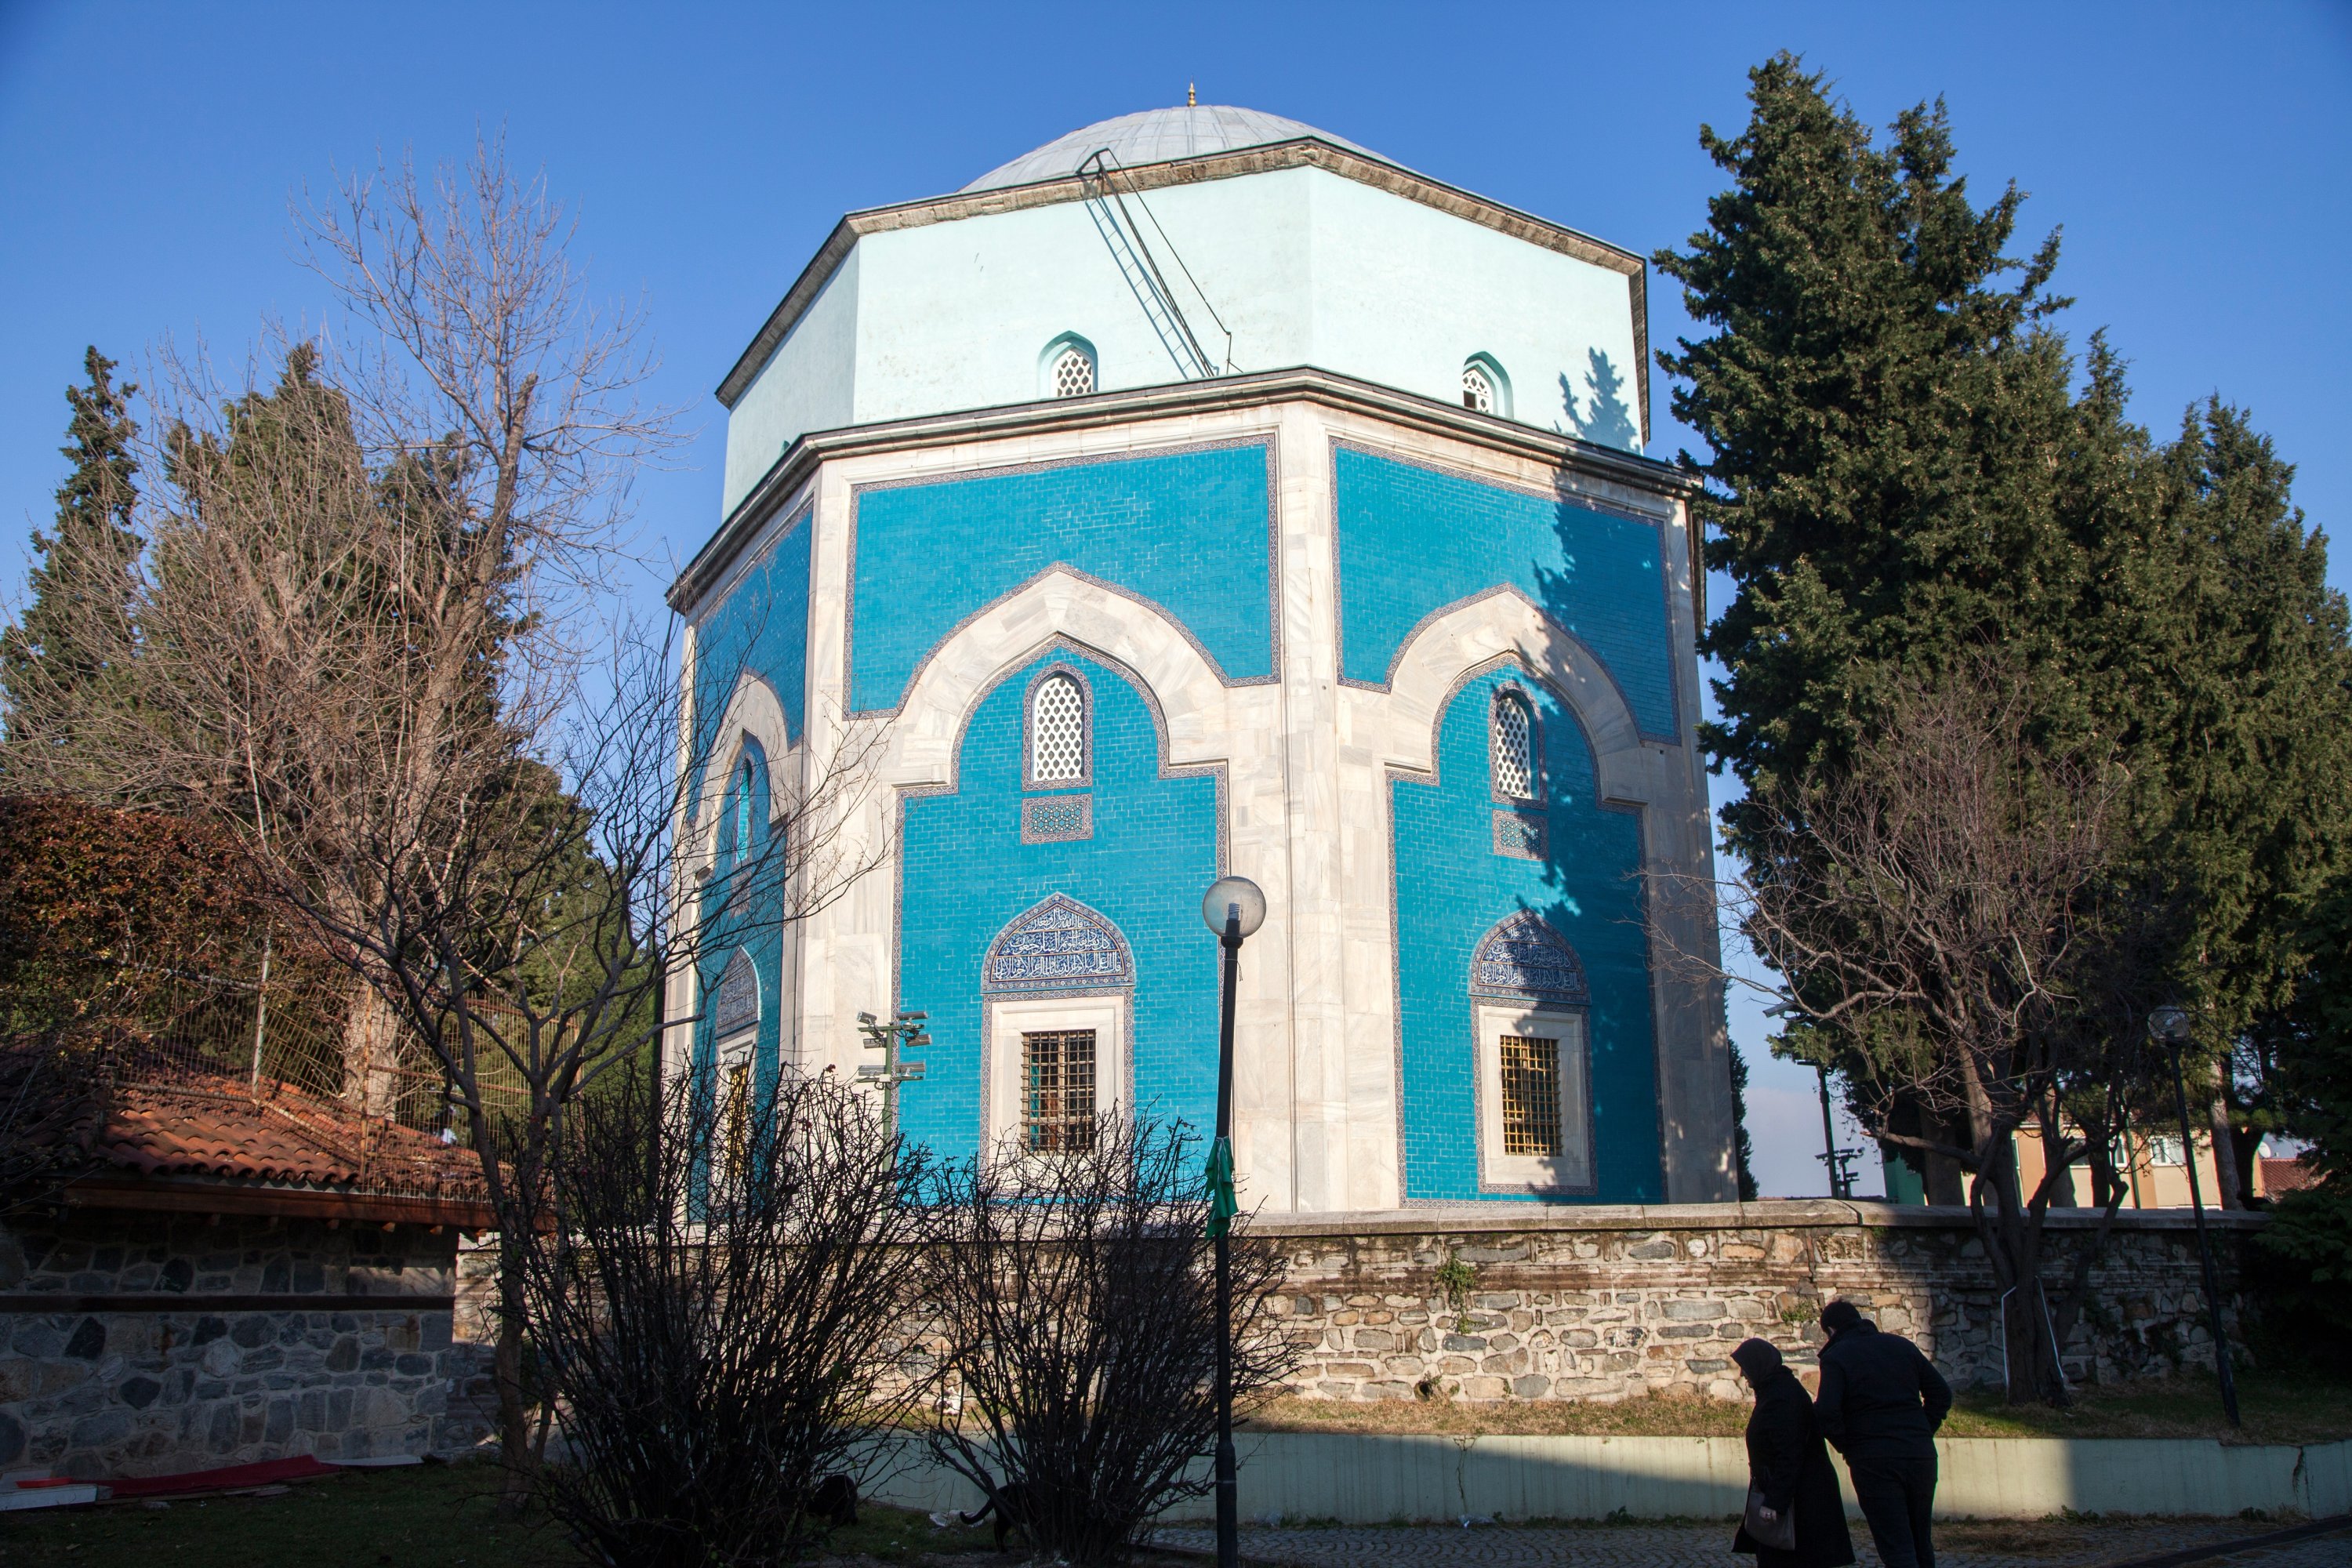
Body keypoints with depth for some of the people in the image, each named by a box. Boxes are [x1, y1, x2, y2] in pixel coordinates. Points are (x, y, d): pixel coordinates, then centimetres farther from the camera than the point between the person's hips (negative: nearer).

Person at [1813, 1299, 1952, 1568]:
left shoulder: (1835, 1357, -4)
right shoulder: (1902, 1346, 13)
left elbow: (1827, 1412, -16)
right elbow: (1941, 1393, 12)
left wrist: (1846, 1446, -1)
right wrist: (1923, 1433, 14)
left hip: (1873, 1460, -5)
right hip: (1920, 1454, 5)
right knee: (1921, 1542, 19)